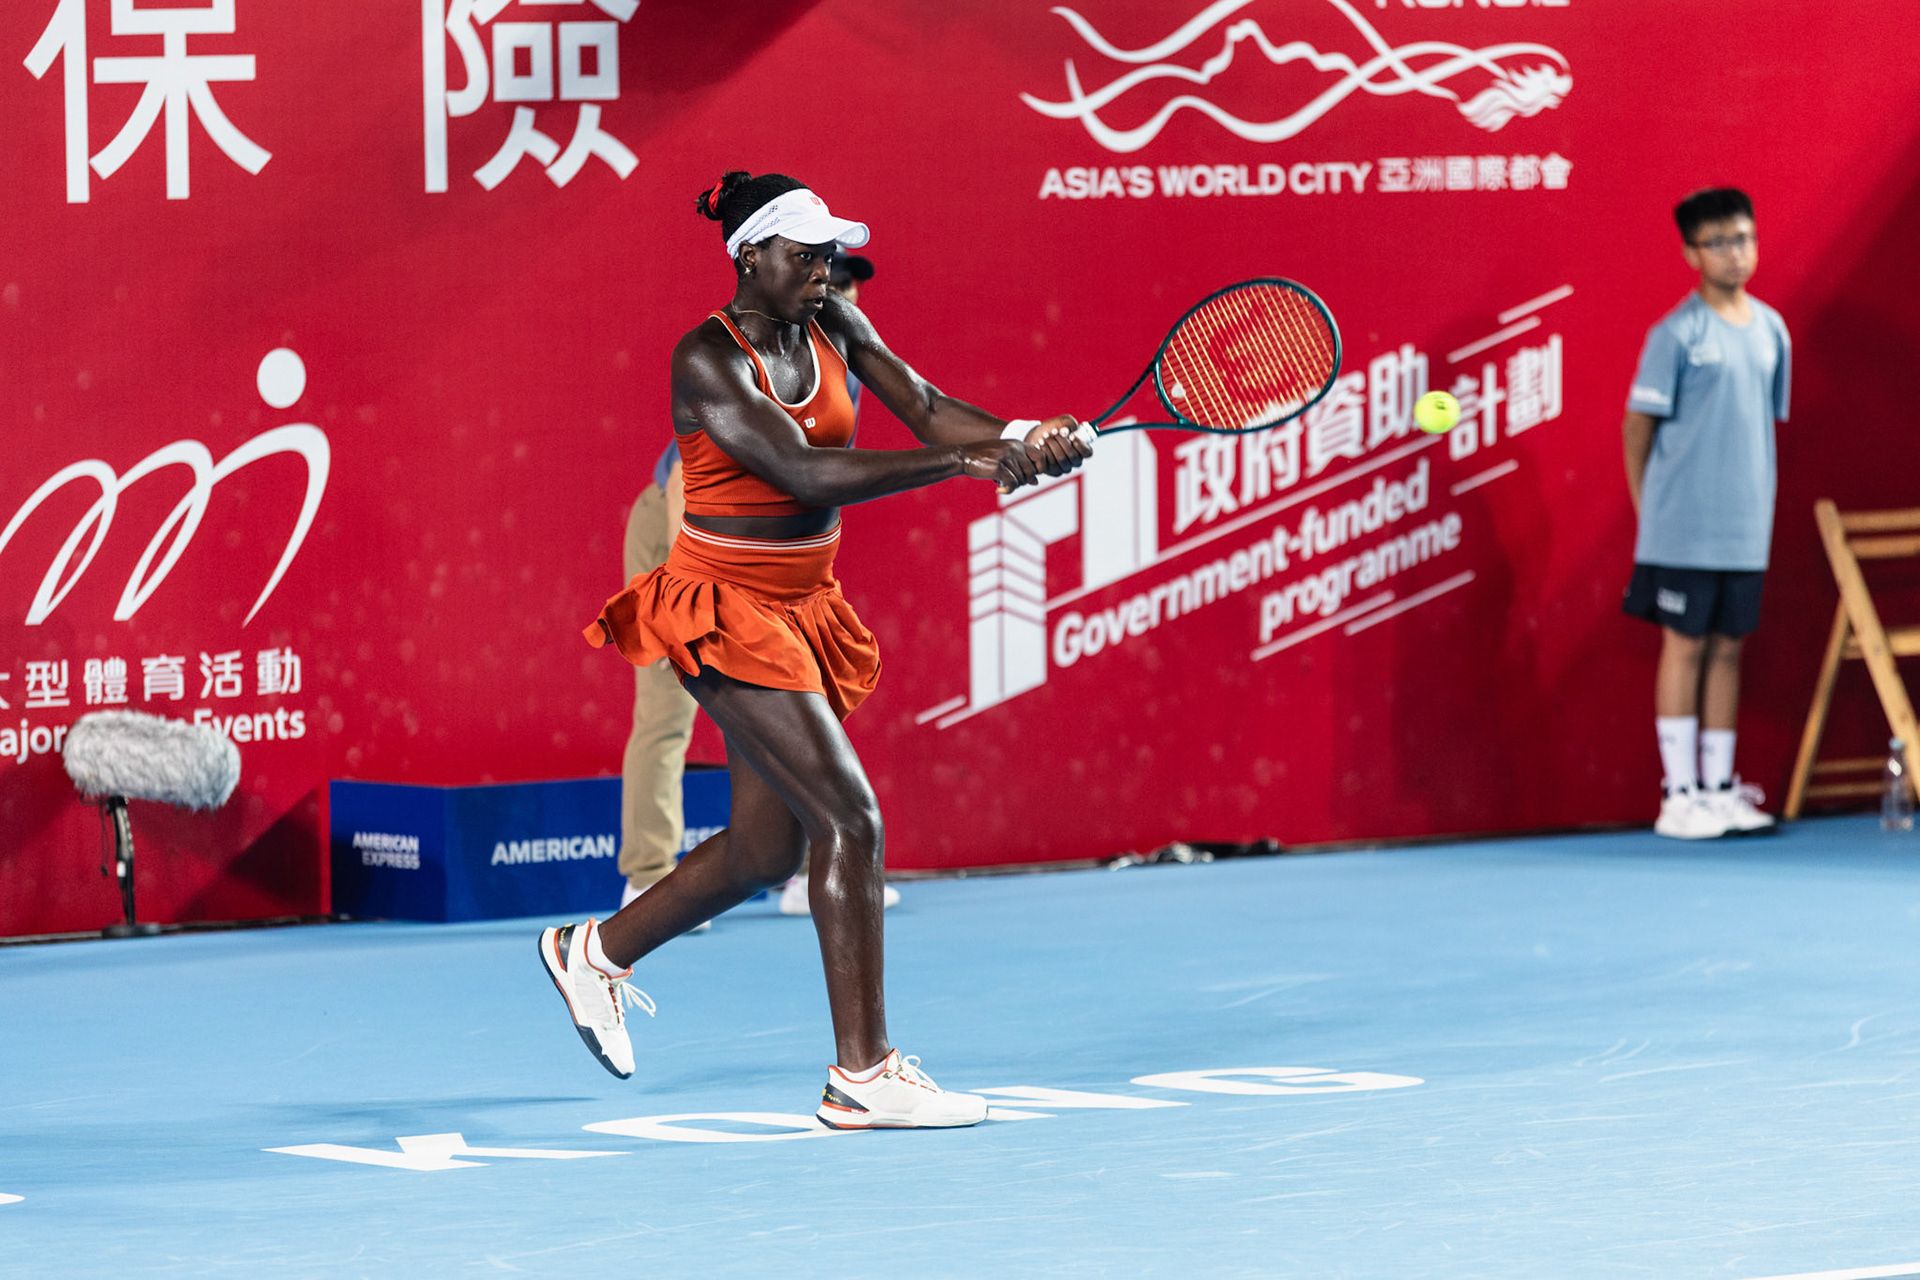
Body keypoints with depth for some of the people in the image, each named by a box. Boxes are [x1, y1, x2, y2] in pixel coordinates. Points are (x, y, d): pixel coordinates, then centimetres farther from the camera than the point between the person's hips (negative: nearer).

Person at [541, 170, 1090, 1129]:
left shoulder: (833, 326, 5)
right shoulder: (707, 361, -18)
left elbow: (924, 407, -4)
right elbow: (806, 472, -29)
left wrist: (1022, 436, -25)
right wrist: (965, 464, -34)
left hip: (803, 612, 8)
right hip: (728, 613, -8)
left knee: (764, 851, 13)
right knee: (848, 817, -17)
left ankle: (597, 950, 37)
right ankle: (861, 1074, -14)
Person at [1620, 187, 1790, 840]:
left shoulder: (1771, 330, 9)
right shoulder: (1677, 334, -8)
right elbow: (1637, 426, -5)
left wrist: (1761, 506, 12)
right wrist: (1647, 511, -5)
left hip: (1746, 531, 5)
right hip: (1684, 531, -5)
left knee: (1728, 649, 8)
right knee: (1685, 646, 0)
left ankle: (1721, 789, 14)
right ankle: (1680, 795, 5)